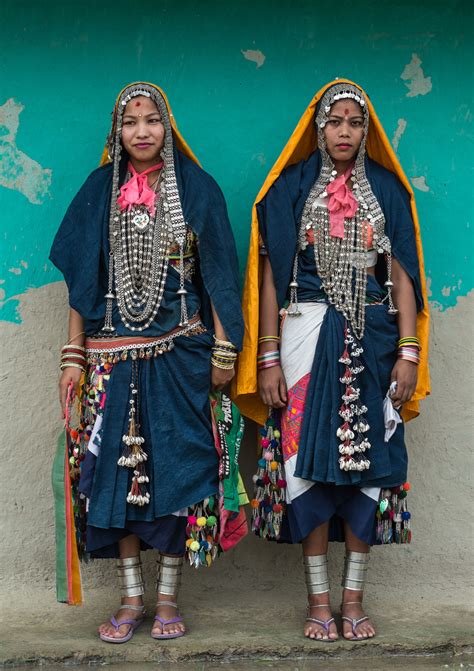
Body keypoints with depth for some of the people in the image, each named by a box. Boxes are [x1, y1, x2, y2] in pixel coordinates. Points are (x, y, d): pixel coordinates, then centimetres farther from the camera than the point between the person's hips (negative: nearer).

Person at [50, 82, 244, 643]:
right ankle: (131, 597, 13)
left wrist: (223, 349, -3)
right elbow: (82, 280, 7)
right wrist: (74, 357, 2)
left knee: (176, 464, 0)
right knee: (117, 467, 2)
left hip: (180, 353, -1)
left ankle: (167, 597, 12)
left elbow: (217, 273, 3)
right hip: (113, 354, 2)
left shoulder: (196, 188, 4)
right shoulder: (100, 191, 8)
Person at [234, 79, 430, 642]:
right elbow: (270, 276, 2)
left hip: (372, 340, 1)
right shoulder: (290, 189, 5)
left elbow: (402, 274, 6)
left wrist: (409, 353, -3)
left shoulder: (387, 190, 9)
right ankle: (318, 599, 9)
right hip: (306, 337, -1)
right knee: (307, 456, -2)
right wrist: (268, 358, -6)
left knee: (368, 456, 1)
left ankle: (353, 597, 13)